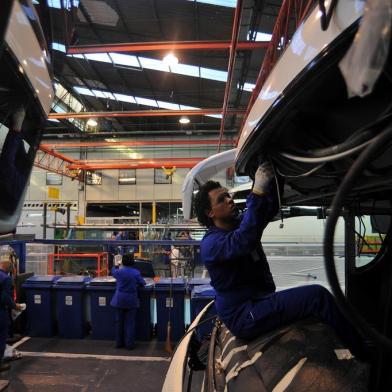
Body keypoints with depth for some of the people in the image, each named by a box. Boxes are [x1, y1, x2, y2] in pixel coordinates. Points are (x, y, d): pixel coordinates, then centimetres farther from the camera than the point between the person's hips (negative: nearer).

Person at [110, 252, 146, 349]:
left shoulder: (119, 272, -9)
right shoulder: (136, 273, -12)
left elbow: (113, 271, 15)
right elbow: (142, 283, -3)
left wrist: (116, 266, 35)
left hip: (120, 300, 2)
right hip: (131, 301, -1)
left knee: (119, 322, 15)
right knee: (130, 323, 6)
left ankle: (119, 343, 24)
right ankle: (129, 344, 10)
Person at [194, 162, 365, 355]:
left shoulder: (241, 223, 11)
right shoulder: (210, 243, -16)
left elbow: (270, 208, 6)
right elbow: (242, 242, -36)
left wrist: (274, 178, -11)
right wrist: (257, 192, -38)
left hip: (261, 302, 9)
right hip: (244, 317, -9)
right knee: (317, 295, -19)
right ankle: (362, 354, -6)